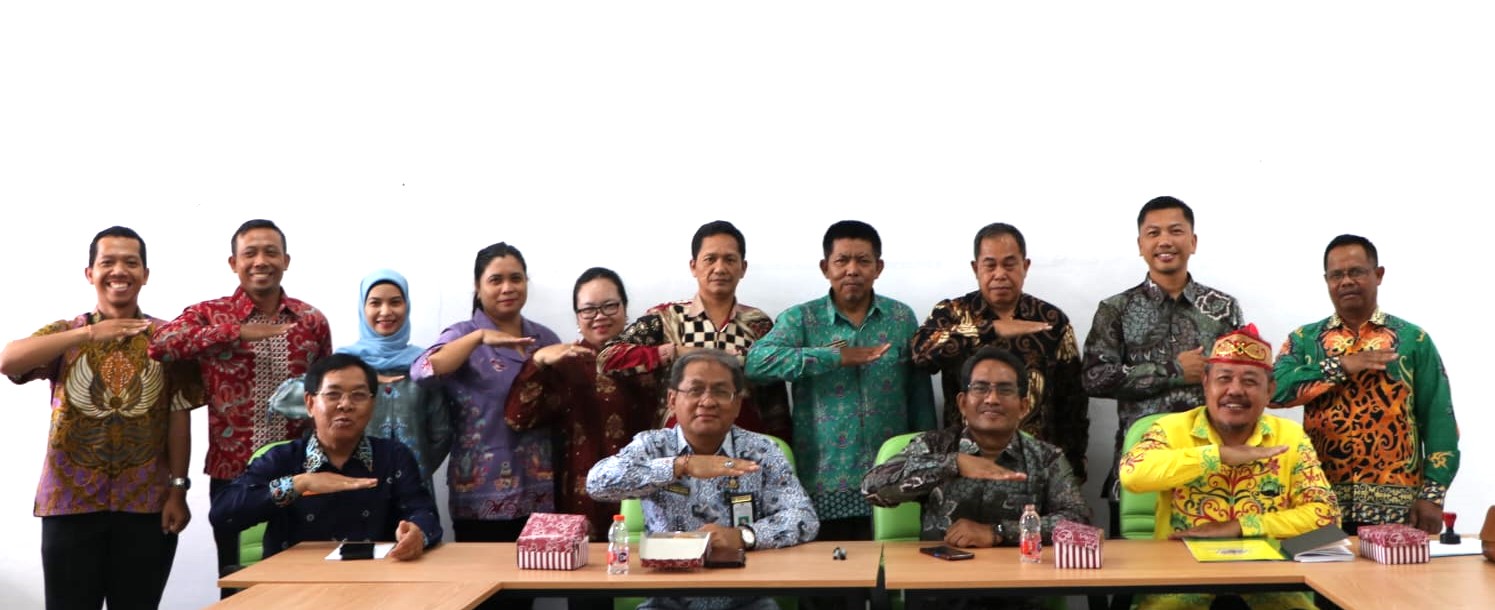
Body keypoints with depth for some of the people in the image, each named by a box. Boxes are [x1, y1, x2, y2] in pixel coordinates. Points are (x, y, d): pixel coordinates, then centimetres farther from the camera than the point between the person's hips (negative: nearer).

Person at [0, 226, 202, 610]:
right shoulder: (64, 334, 5)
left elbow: (179, 417, 1)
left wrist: (178, 491, -4)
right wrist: (87, 333, -21)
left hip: (147, 503, 0)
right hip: (70, 502, 1)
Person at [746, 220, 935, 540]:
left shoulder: (902, 318, 6)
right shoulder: (800, 319, -1)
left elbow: (920, 396, 9)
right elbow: (756, 361, -19)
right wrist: (837, 356, -20)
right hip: (823, 483, -2)